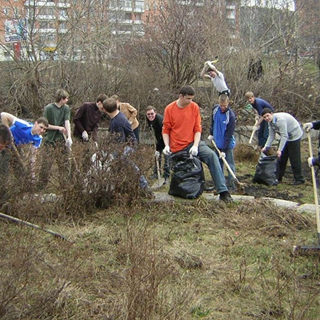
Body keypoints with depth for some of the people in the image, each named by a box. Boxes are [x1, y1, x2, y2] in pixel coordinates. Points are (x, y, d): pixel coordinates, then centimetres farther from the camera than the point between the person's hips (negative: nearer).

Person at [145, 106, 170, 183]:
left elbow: (163, 136, -32)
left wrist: (158, 149, -32)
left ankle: (166, 177, -6)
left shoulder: (160, 120, -34)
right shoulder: (149, 120, -9)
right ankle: (156, 174, 22)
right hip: (160, 138, 8)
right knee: (157, 156, 10)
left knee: (167, 156, -12)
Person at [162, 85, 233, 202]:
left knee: (212, 155, -22)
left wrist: (195, 145, -15)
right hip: (176, 148, 0)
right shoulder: (169, 109, -5)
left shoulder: (194, 107, -1)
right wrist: (166, 145, -13)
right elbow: (166, 130, 3)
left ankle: (223, 191, -26)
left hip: (192, 143, 0)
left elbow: (197, 129, -1)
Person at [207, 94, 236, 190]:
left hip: (228, 143, -6)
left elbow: (229, 135, -20)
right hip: (217, 142, 6)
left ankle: (231, 183, 0)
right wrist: (211, 134, 13)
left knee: (230, 163, -3)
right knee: (218, 163, 13)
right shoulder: (215, 109, -6)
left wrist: (224, 150, -20)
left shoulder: (231, 116, -22)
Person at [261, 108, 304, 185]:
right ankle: (278, 178, 17)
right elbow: (271, 136, 1)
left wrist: (280, 150, -38)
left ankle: (299, 179, 2)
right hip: (285, 136, 9)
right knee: (281, 158, 10)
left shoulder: (280, 119, -32)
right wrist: (266, 147, -11)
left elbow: (284, 136, -34)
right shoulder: (270, 122, -4)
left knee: (294, 158, -8)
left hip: (294, 136, -9)